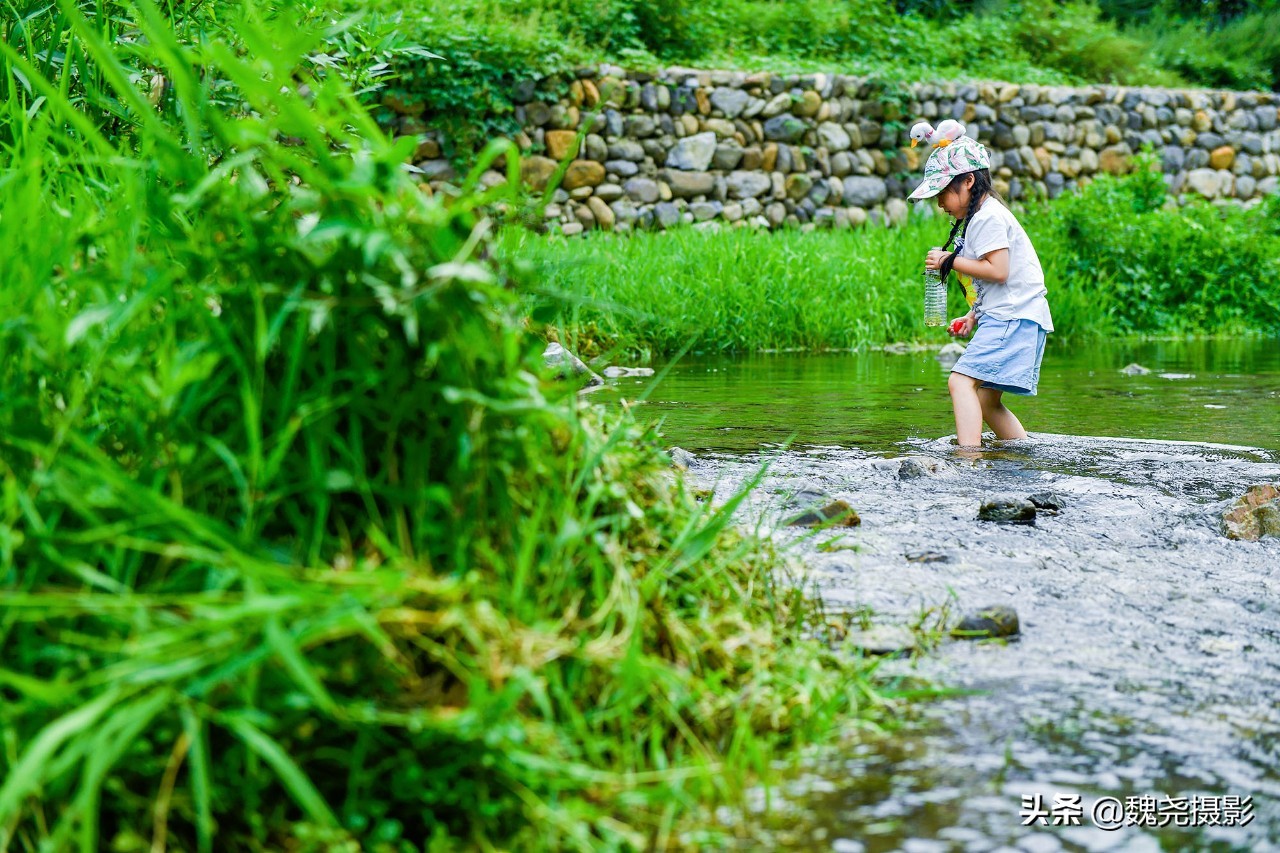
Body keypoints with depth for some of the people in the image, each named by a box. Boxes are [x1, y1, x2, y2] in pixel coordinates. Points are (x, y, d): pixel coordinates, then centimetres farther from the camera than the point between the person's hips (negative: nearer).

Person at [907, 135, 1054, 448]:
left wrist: (951, 261, -12)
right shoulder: (981, 217, 21)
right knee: (986, 401, 12)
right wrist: (973, 316, 14)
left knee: (961, 381, -20)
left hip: (1013, 317, -11)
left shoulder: (988, 217, -11)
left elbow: (997, 270, -22)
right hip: (1004, 316, 11)